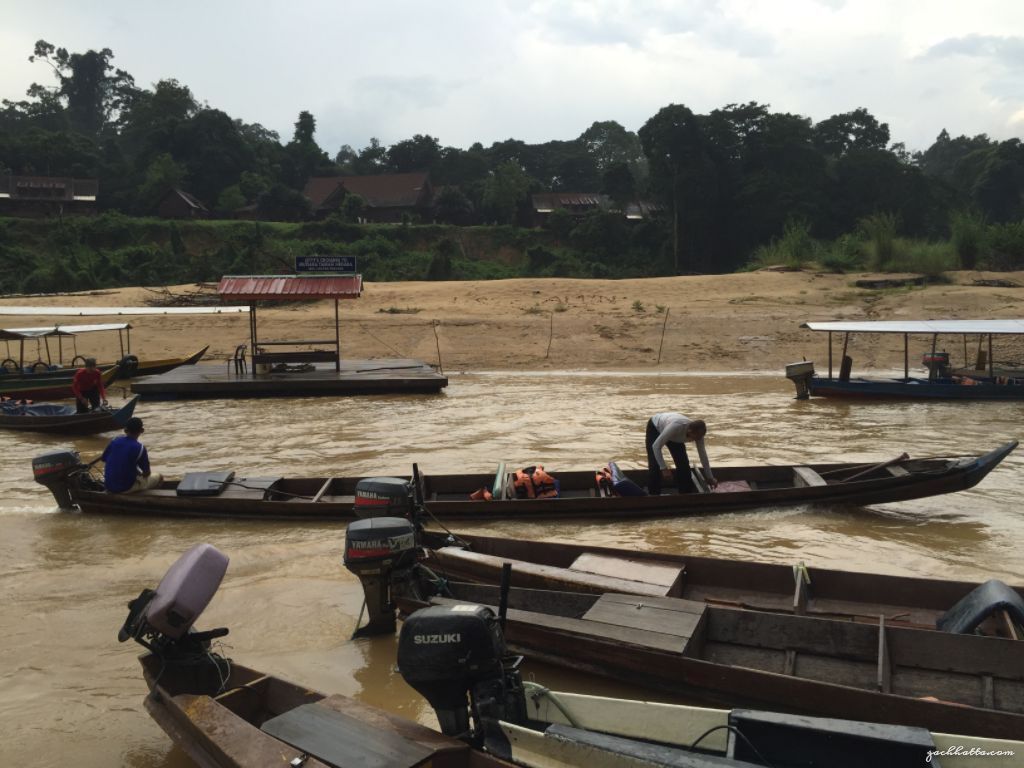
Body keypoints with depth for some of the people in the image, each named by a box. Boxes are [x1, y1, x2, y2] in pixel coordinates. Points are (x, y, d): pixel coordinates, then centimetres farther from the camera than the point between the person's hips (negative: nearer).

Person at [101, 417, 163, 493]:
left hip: (109, 486, 5)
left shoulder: (114, 441, -2)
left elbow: (104, 459, 12)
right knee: (159, 477, 14)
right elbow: (147, 473, -7)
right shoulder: (139, 448, -15)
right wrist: (141, 474, 18)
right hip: (126, 488, -4)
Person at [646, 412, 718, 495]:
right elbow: (656, 446, -40)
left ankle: (686, 494, 7)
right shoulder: (676, 427, -47)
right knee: (655, 464, -15)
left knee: (683, 463, -6)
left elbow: (703, 454, -14)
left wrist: (710, 478, -7)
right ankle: (653, 495, -3)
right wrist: (664, 468, -40)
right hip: (655, 428, -5)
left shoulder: (698, 432, -29)